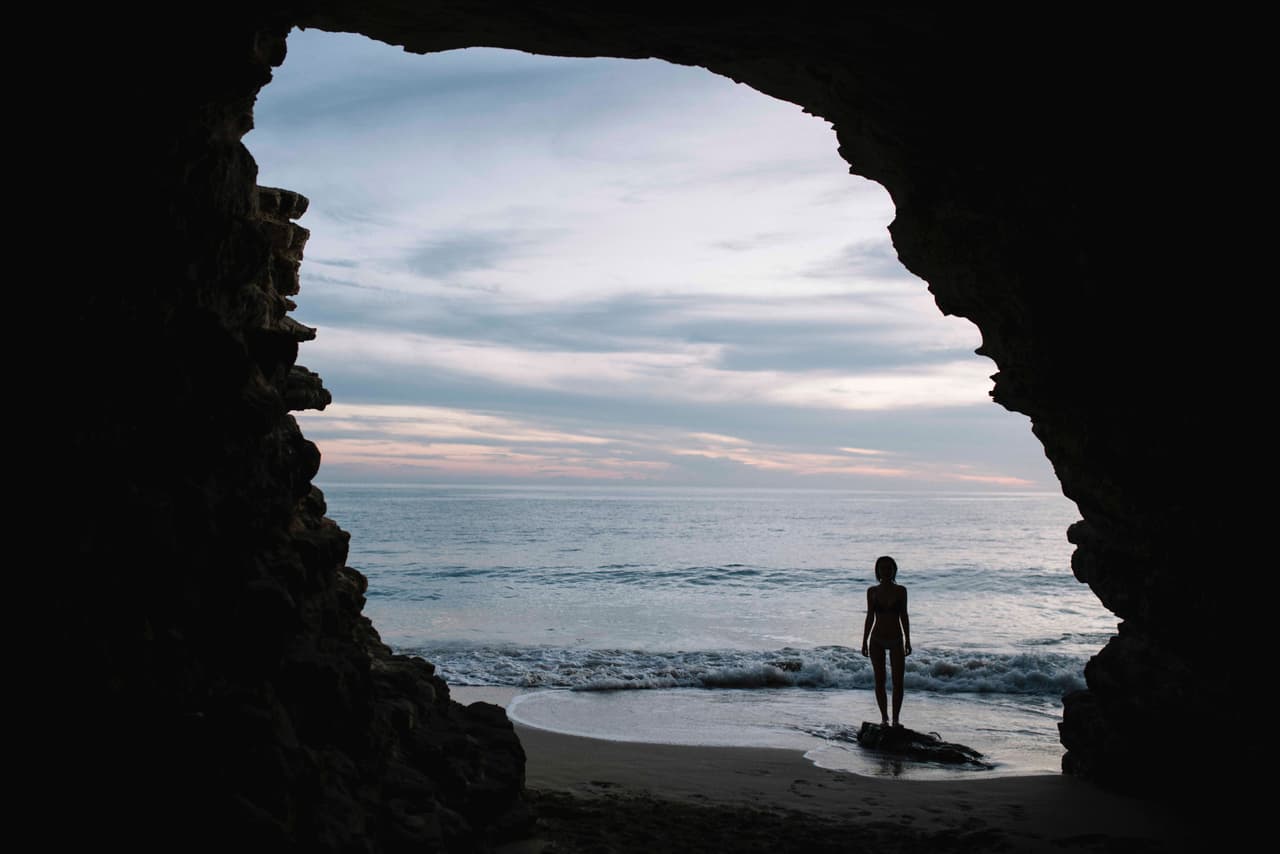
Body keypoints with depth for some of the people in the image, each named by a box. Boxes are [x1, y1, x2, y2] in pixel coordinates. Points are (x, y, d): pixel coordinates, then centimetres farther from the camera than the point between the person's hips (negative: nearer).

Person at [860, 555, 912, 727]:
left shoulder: (900, 591, 0)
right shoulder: (872, 591, 1)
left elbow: (904, 616, 4)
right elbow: (870, 617, 6)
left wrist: (908, 641, 1)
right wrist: (864, 641, 4)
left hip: (896, 639, 0)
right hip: (877, 640, 0)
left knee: (898, 681, -4)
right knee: (880, 681, 3)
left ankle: (895, 719, 4)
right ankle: (884, 717, 13)